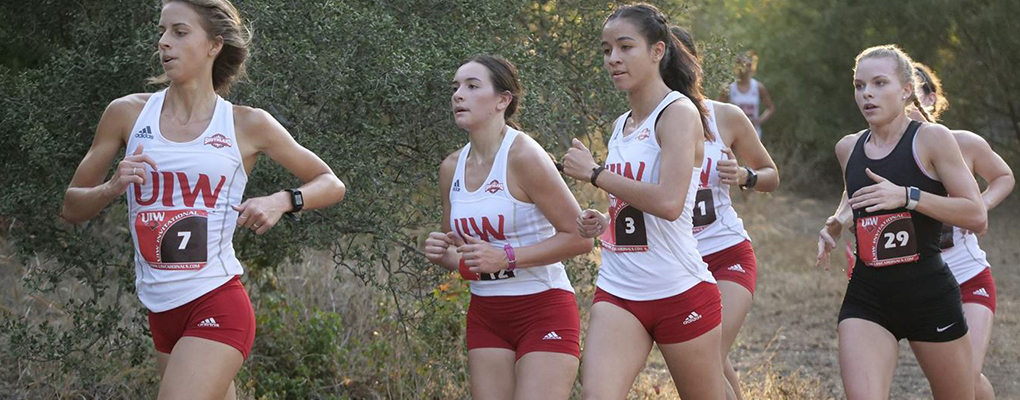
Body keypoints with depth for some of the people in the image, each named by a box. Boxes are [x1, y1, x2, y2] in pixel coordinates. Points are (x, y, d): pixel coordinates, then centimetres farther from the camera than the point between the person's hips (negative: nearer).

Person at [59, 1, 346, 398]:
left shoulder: (247, 125, -1)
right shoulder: (127, 114, 4)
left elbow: (331, 185, 9)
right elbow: (71, 207, 8)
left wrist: (282, 201, -11)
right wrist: (113, 188, -13)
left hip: (216, 305, -4)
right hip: (162, 314, 4)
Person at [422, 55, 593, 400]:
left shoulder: (524, 156, -14)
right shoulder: (452, 168, 6)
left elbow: (580, 237, -15)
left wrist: (506, 257, -22)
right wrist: (442, 253, -4)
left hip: (544, 310, -6)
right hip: (485, 316, 7)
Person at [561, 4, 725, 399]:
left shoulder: (679, 112, -10)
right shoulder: (621, 126, 13)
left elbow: (669, 202, -25)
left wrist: (594, 173, -16)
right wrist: (603, 222, 6)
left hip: (680, 291, -6)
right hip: (618, 292, 6)